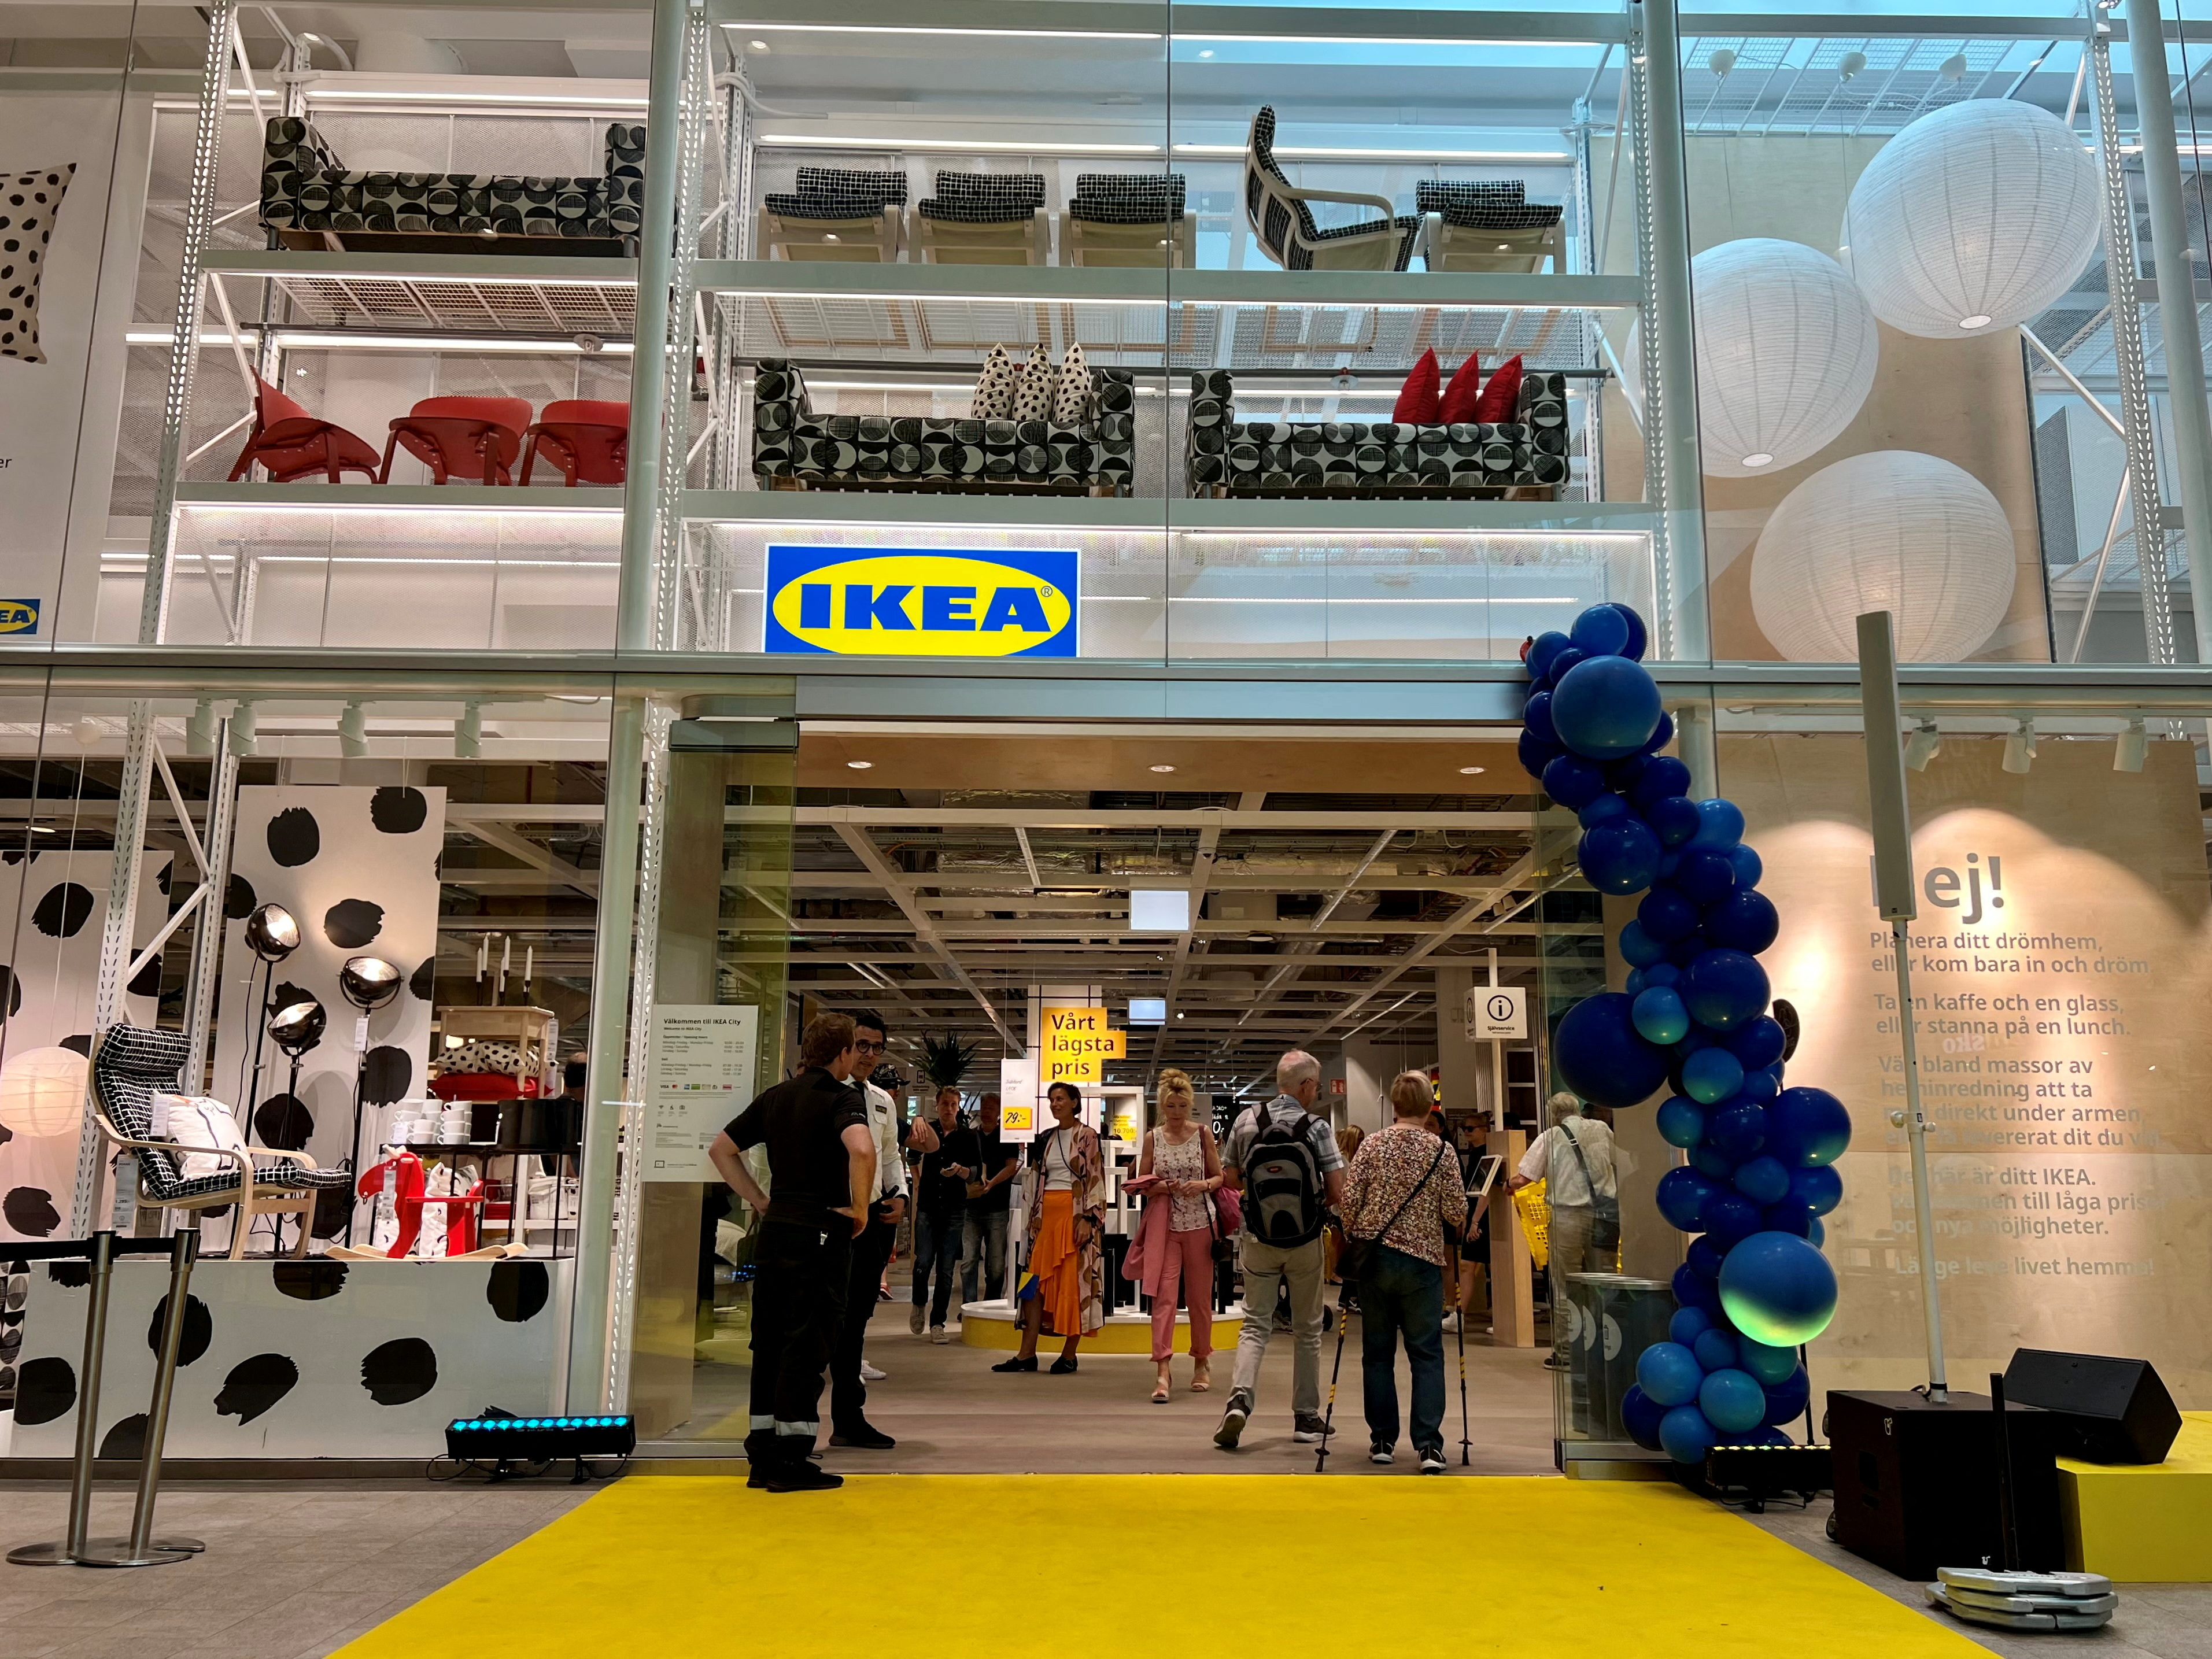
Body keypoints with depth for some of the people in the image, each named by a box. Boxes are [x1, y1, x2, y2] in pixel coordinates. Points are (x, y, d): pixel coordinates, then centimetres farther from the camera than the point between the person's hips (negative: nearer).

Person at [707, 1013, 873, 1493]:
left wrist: (762, 1203, 16)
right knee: (806, 1346, -2)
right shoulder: (843, 1097, -9)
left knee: (769, 1343, 12)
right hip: (820, 1234, -7)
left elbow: (721, 1149, 18)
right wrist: (860, 1209, -15)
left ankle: (762, 1456, 17)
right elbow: (861, 1148, -29)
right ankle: (790, 1461, 2)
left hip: (774, 1231, 7)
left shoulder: (776, 1097, 12)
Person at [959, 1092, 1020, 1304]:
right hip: (971, 1207, 2)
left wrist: (991, 1184, -19)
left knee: (996, 1265, 3)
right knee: (968, 1262, -3)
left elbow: (1012, 1166, -4)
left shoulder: (1007, 1137, 5)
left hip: (997, 1209, -2)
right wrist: (967, 1185, -5)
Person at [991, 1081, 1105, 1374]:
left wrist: (1088, 1218, -16)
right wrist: (1035, 1218, 11)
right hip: (1047, 1214, 6)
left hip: (1075, 1214, -6)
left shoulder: (1087, 1136, -3)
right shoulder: (1045, 1139, 14)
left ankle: (1069, 1354, 5)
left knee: (1075, 1281, -3)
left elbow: (1095, 1180, -8)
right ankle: (1027, 1353, 3)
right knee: (1038, 1281, 1)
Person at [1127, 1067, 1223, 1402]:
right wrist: (1159, 1187, -13)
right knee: (1164, 1295, -9)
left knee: (1200, 1296, 9)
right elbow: (1141, 1183, 8)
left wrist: (1203, 1185, -13)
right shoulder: (1152, 1138, 3)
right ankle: (1163, 1371, -12)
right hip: (1164, 1224, 0)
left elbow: (1220, 1177, 8)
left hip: (1200, 1223, 0)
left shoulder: (1203, 1134, 2)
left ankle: (1202, 1362, 26)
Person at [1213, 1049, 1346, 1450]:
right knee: (1307, 1330, 13)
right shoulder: (1316, 1127, -12)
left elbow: (1230, 1179, 4)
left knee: (1256, 1324, 8)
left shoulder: (1246, 1120, -4)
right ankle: (1306, 1417, 19)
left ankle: (1240, 1397, -15)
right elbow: (1336, 1193, -12)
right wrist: (1318, 1203, 9)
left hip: (1259, 1240, 2)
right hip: (1307, 1241, -1)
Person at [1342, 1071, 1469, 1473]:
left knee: (1378, 1353, 11)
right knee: (1427, 1355, 3)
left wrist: (1352, 1238, 11)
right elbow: (1457, 1213, -5)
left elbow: (1350, 1198, -5)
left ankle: (1382, 1440, 16)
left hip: (1374, 1257, 1)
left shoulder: (1373, 1144, -2)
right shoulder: (1441, 1150, -5)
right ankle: (1429, 1445, -4)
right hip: (1422, 1259, -1)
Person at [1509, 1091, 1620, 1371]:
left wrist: (1509, 1188, 19)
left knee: (1565, 1286, 3)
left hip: (1568, 1214, -3)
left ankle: (1565, 1353, 6)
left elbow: (1521, 1180, -2)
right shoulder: (1601, 1130, 10)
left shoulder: (1550, 1137, 0)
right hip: (1605, 1213, 3)